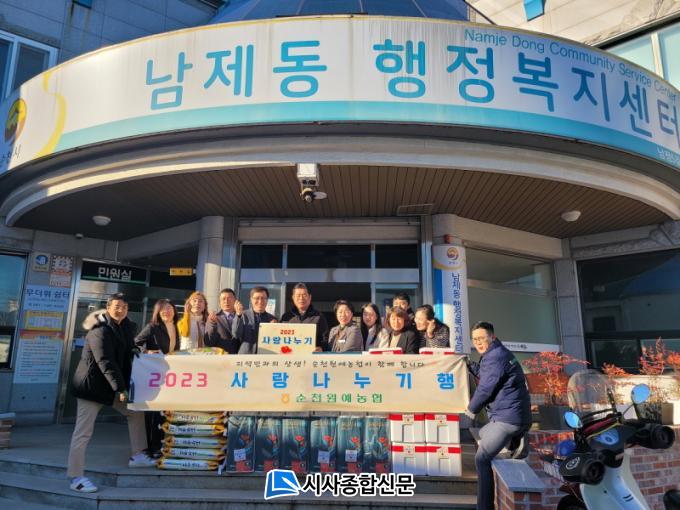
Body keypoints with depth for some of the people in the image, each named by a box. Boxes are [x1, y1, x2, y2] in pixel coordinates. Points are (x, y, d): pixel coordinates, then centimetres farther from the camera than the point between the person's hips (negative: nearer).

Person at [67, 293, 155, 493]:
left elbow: (126, 354, 14)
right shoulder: (100, 331, -20)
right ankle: (76, 477, 6)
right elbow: (106, 362, -26)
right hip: (91, 384, -9)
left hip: (110, 384, 9)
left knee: (135, 412, 12)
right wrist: (121, 388, -27)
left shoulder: (123, 327, 7)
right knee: (83, 431, -4)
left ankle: (137, 456, 20)